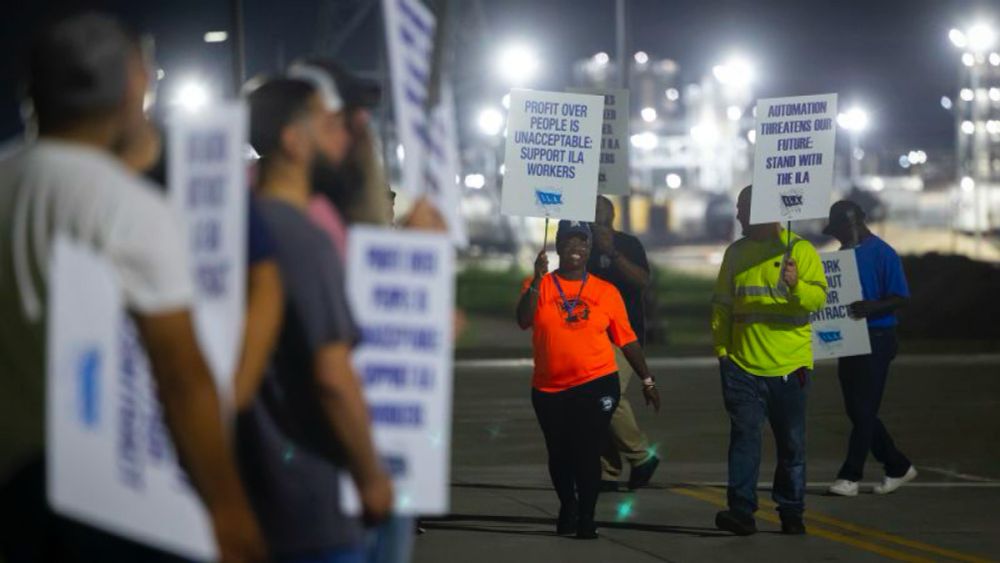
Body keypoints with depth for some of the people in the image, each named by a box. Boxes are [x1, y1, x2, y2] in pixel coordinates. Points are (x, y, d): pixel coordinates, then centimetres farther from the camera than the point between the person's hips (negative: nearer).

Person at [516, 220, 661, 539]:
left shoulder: (606, 291, 2)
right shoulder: (538, 286, 2)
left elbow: (626, 339, 6)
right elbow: (523, 321, -16)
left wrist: (646, 380, 7)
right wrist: (538, 279, -24)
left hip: (596, 385, -1)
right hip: (549, 390, 1)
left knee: (588, 453, -6)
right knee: (559, 454, 14)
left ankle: (587, 519, 6)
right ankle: (566, 507, 37)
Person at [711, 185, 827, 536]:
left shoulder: (799, 249, -1)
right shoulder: (735, 253, 11)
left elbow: (818, 297, -11)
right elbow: (721, 305, 15)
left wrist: (796, 286, -30)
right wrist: (721, 349, 6)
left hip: (789, 366, -2)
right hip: (743, 364, 2)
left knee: (791, 443, 6)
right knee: (744, 435, -8)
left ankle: (791, 513, 15)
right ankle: (741, 510, -12)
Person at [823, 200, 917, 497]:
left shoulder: (882, 254, -10)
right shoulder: (844, 253, 13)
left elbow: (900, 298, -14)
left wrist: (872, 308, -31)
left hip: (876, 339, -8)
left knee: (863, 409, -6)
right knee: (857, 410, 10)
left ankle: (850, 476, -3)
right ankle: (898, 467, 21)